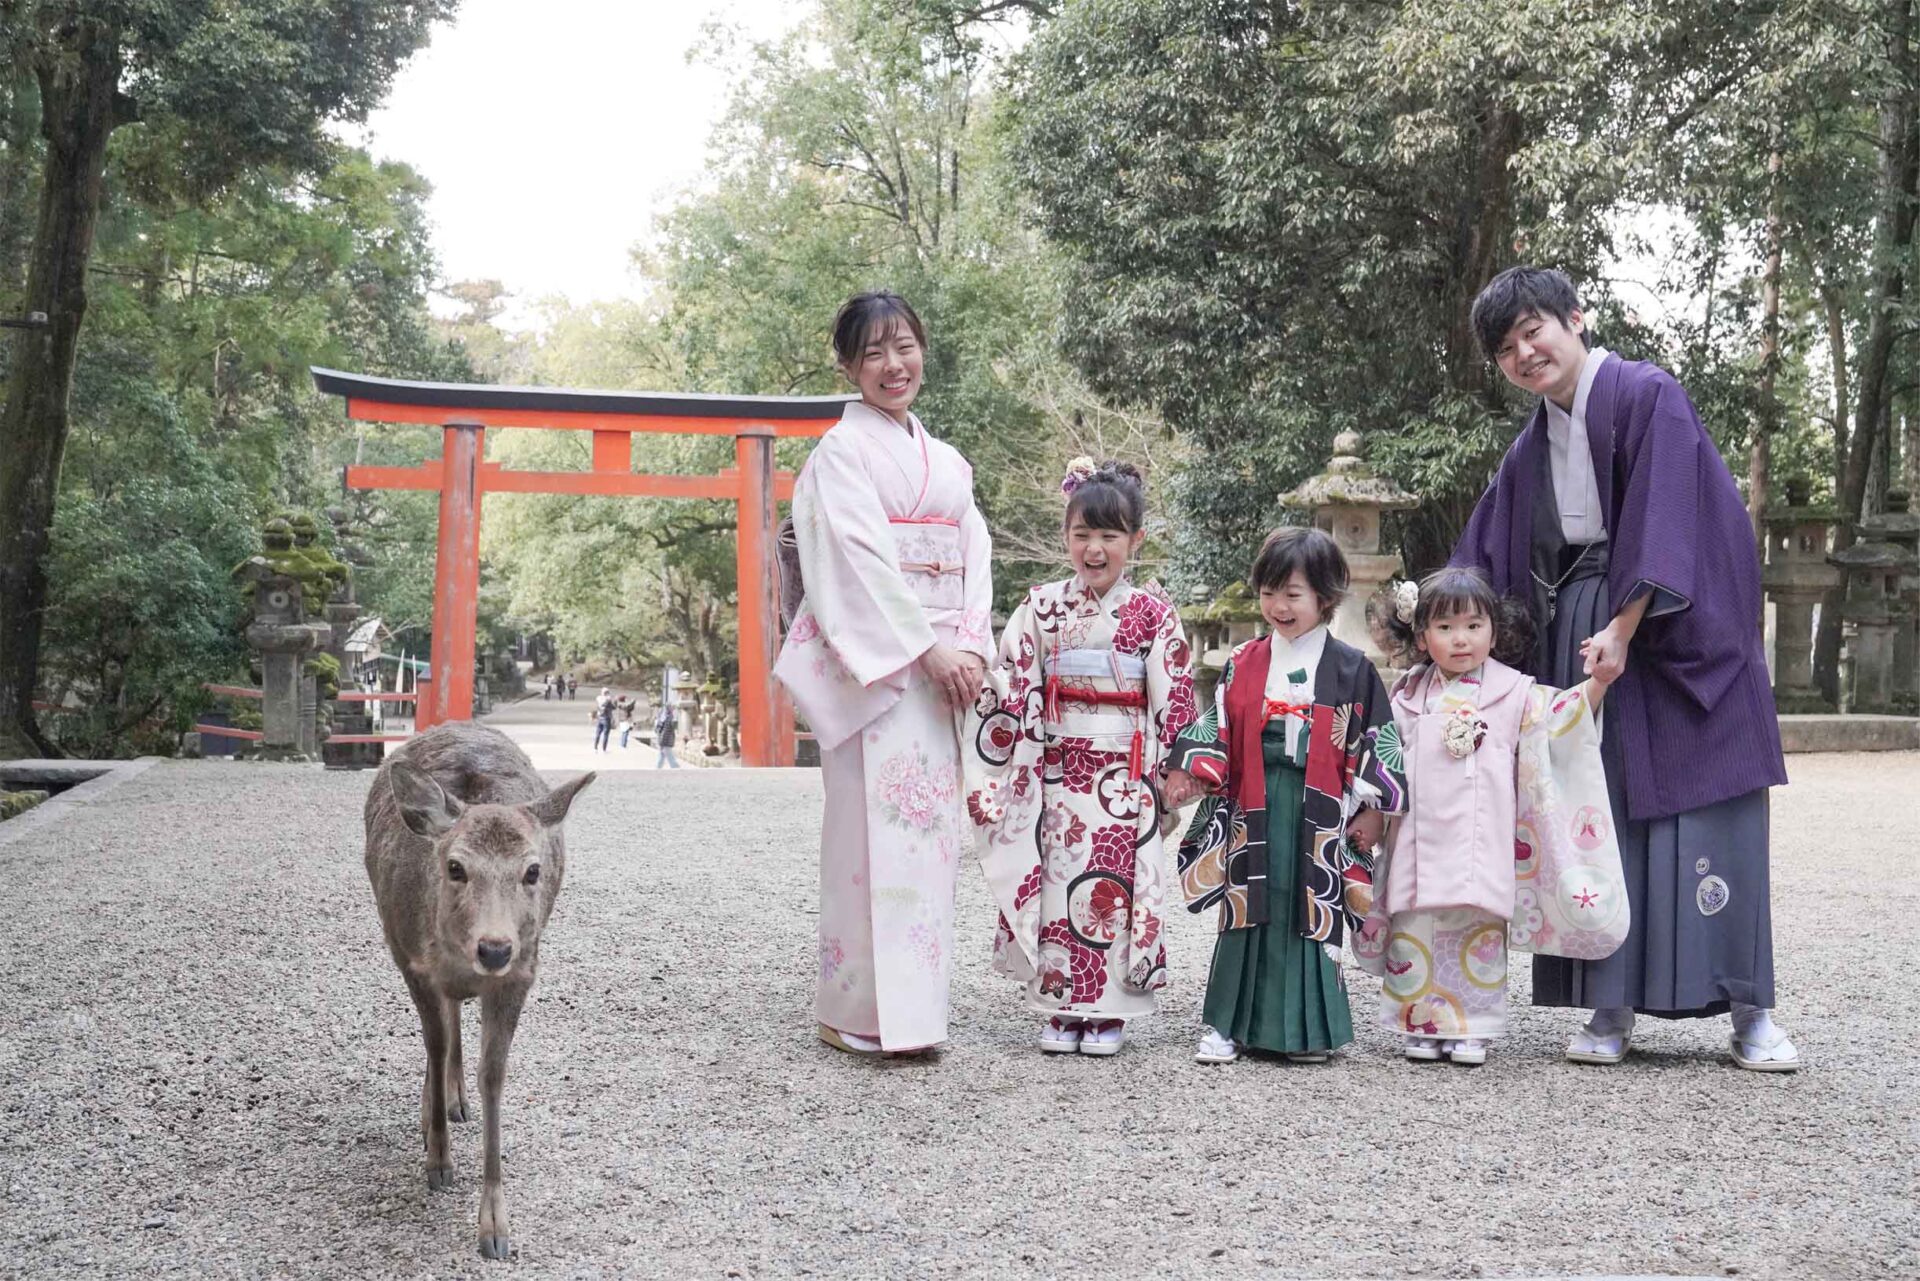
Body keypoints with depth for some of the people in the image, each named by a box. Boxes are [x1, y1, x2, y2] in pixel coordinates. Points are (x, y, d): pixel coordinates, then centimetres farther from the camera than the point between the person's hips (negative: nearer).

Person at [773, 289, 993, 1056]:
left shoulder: (946, 461, 19)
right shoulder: (842, 451, -2)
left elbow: (974, 558, 13)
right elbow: (859, 562, -12)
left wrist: (971, 647, -4)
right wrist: (927, 649, -16)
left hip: (944, 664, 7)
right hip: (873, 663, -7)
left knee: (929, 830, 6)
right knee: (878, 827, -9)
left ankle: (911, 1006, 13)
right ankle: (865, 1012, -2)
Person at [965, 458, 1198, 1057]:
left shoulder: (1153, 614, -1)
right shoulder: (1042, 606, 5)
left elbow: (1175, 701, 0)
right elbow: (1010, 688, 5)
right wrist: (994, 769, 1)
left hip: (1124, 779, -2)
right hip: (1056, 773, 2)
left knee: (1113, 889, 1)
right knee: (1056, 886, 4)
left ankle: (1108, 1012, 12)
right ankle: (1059, 1009, 14)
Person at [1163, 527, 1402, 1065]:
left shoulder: (1351, 670, 1)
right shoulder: (1243, 664, 7)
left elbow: (1376, 742, 2)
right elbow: (1216, 728, 8)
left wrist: (1373, 809, -1)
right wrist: (1188, 773, -6)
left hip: (1320, 813, -1)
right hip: (1254, 808, 1)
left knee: (1313, 913, 3)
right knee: (1249, 911, 3)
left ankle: (1307, 1028, 14)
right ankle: (1226, 1022, 8)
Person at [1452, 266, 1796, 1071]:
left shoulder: (1648, 396, -6)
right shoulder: (1531, 451, 13)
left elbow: (1660, 522, -15)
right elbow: (1484, 564, 14)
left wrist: (1623, 627, -22)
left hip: (1671, 632, -5)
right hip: (1579, 636, 6)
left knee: (1702, 811, -5)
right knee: (1598, 819, 1)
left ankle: (1750, 1013, 2)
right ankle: (1611, 1010, 4)